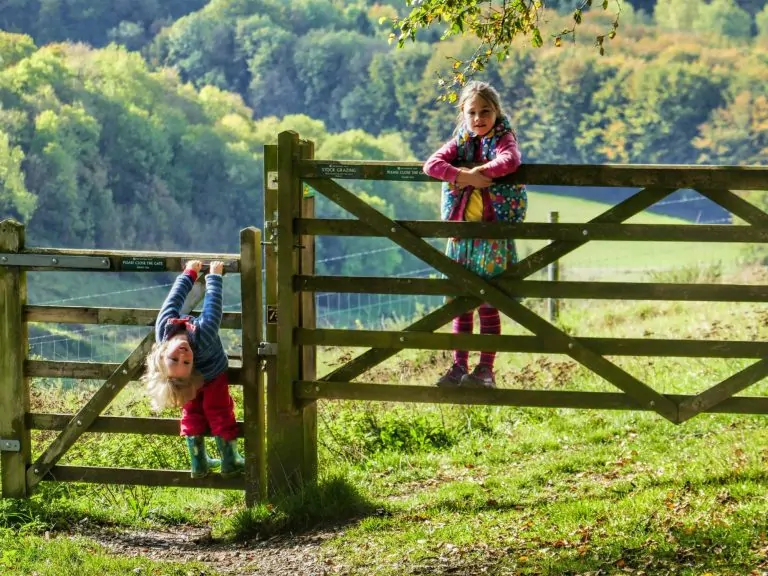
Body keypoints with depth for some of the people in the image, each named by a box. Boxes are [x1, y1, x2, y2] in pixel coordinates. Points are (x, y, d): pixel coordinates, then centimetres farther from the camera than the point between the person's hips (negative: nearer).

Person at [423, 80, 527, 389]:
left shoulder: (503, 139, -3)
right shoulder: (460, 143, 8)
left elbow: (510, 160, -27)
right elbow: (432, 164, -9)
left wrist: (477, 172, -20)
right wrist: (465, 176, -22)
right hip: (462, 232, 4)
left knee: (488, 305, 0)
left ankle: (486, 369, 6)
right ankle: (459, 367, 13)